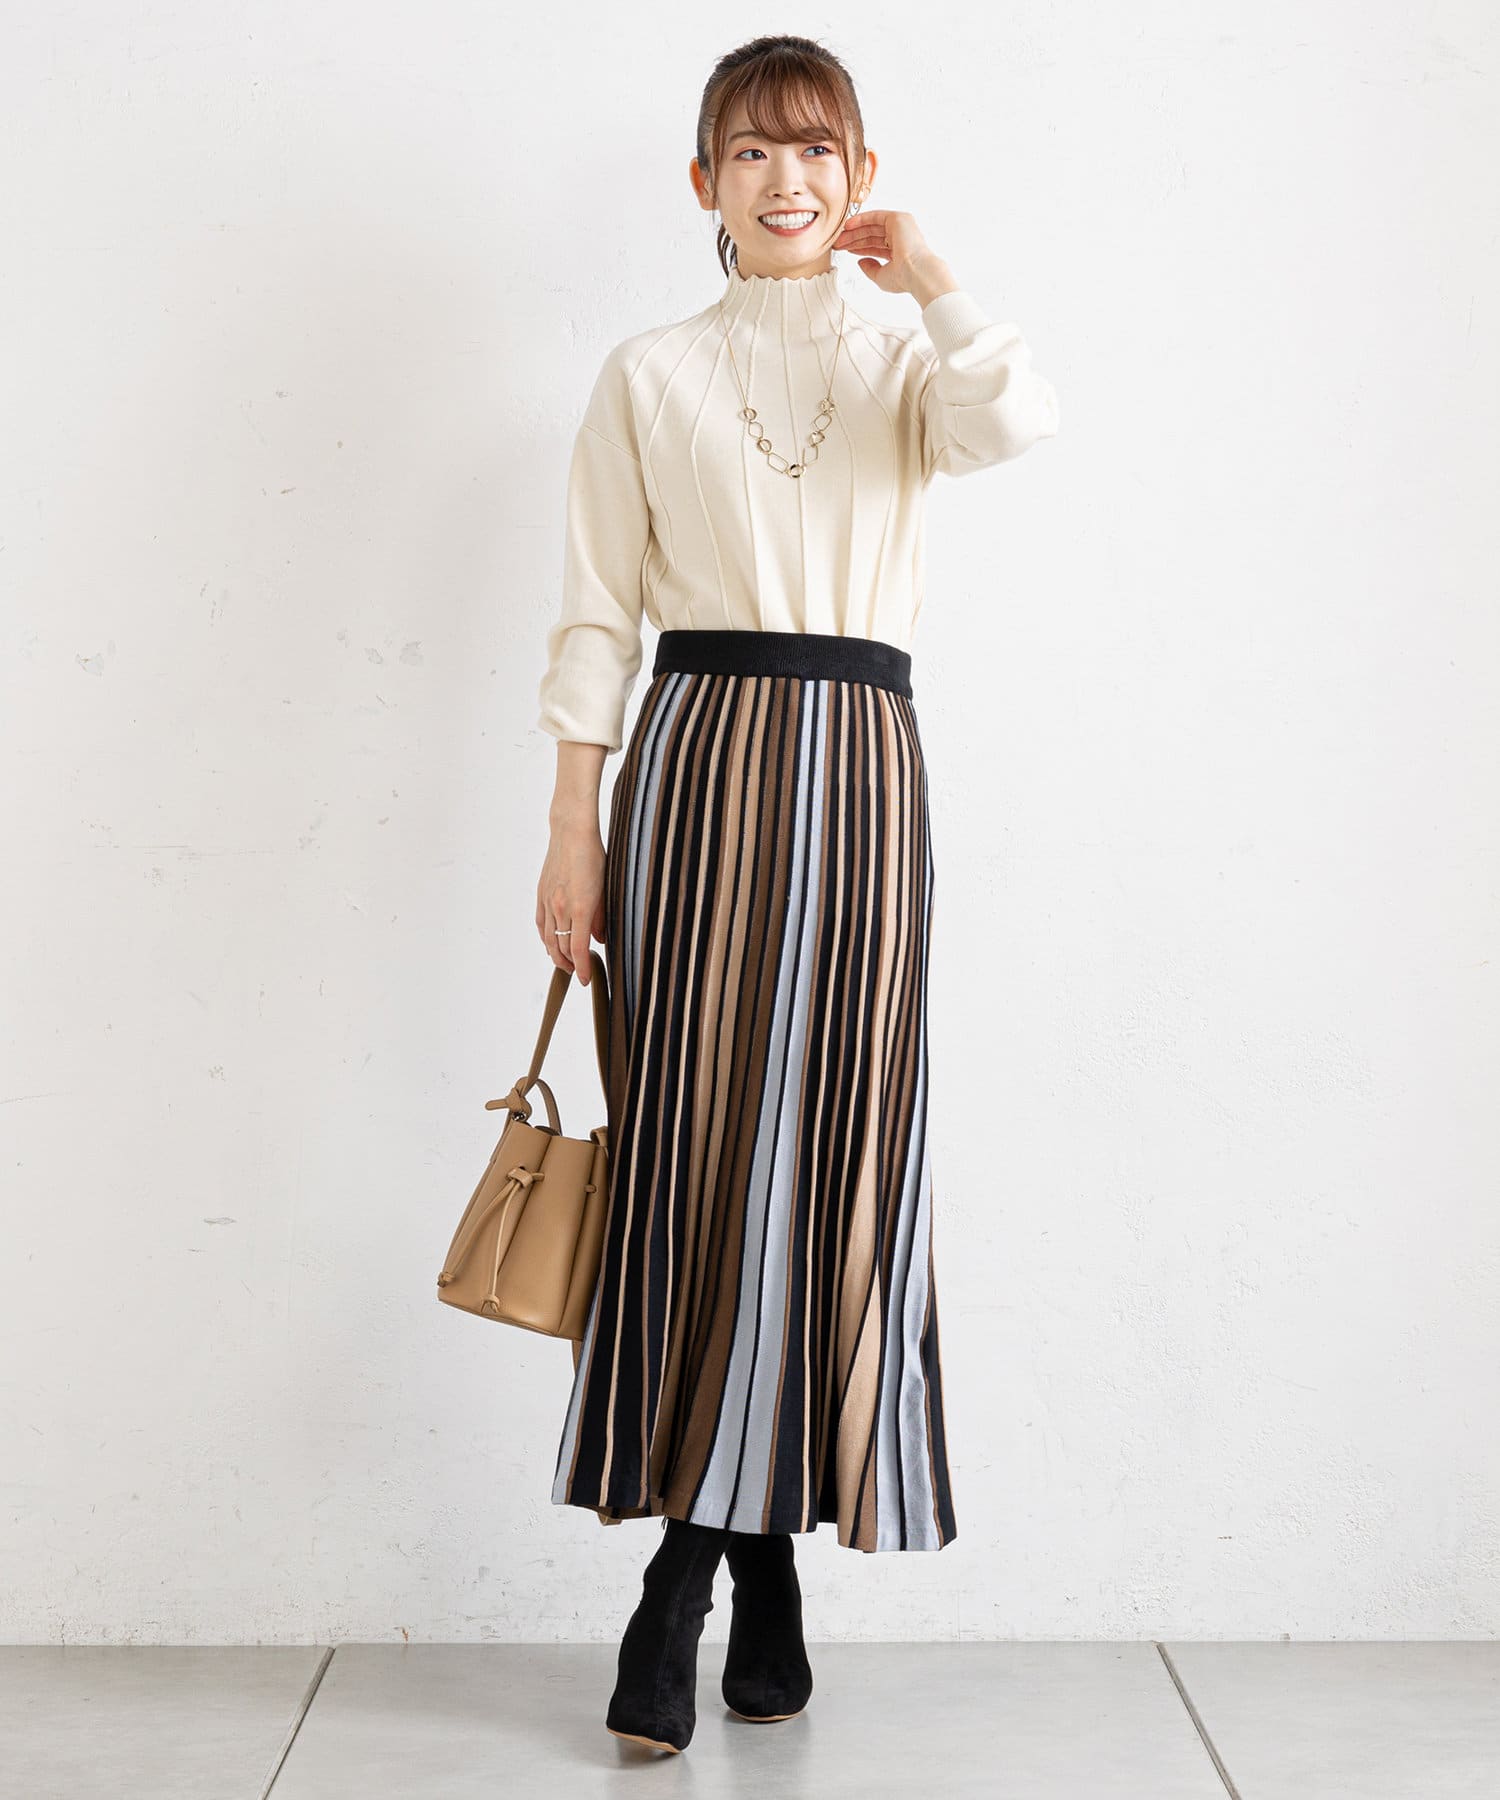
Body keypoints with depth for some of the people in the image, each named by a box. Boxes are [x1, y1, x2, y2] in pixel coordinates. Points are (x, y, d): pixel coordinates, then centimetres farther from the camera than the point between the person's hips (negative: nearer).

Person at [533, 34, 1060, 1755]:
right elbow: (596, 614, 5)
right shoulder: (649, 374, 10)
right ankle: (709, 1549, 7)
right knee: (689, 1147, -4)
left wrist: (925, 270, 0)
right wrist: (572, 829, -1)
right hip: (697, 761, -1)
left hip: (860, 770, 1)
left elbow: (1016, 420, -13)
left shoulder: (905, 359, 13)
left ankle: (760, 1549, 13)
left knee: (838, 1154, 1)